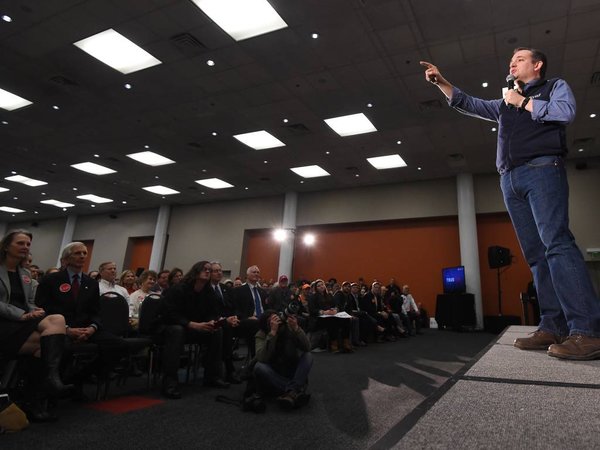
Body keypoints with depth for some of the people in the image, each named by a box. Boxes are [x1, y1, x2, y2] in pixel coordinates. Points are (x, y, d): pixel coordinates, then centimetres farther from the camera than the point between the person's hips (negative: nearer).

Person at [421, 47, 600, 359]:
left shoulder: (555, 86, 17)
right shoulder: (504, 104, 31)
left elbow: (565, 112, -3)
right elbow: (467, 104, 26)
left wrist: (523, 103, 5)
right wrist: (441, 82, 16)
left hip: (542, 170, -6)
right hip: (510, 180, 6)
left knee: (556, 243, -20)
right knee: (535, 253, -2)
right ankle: (554, 326, -3)